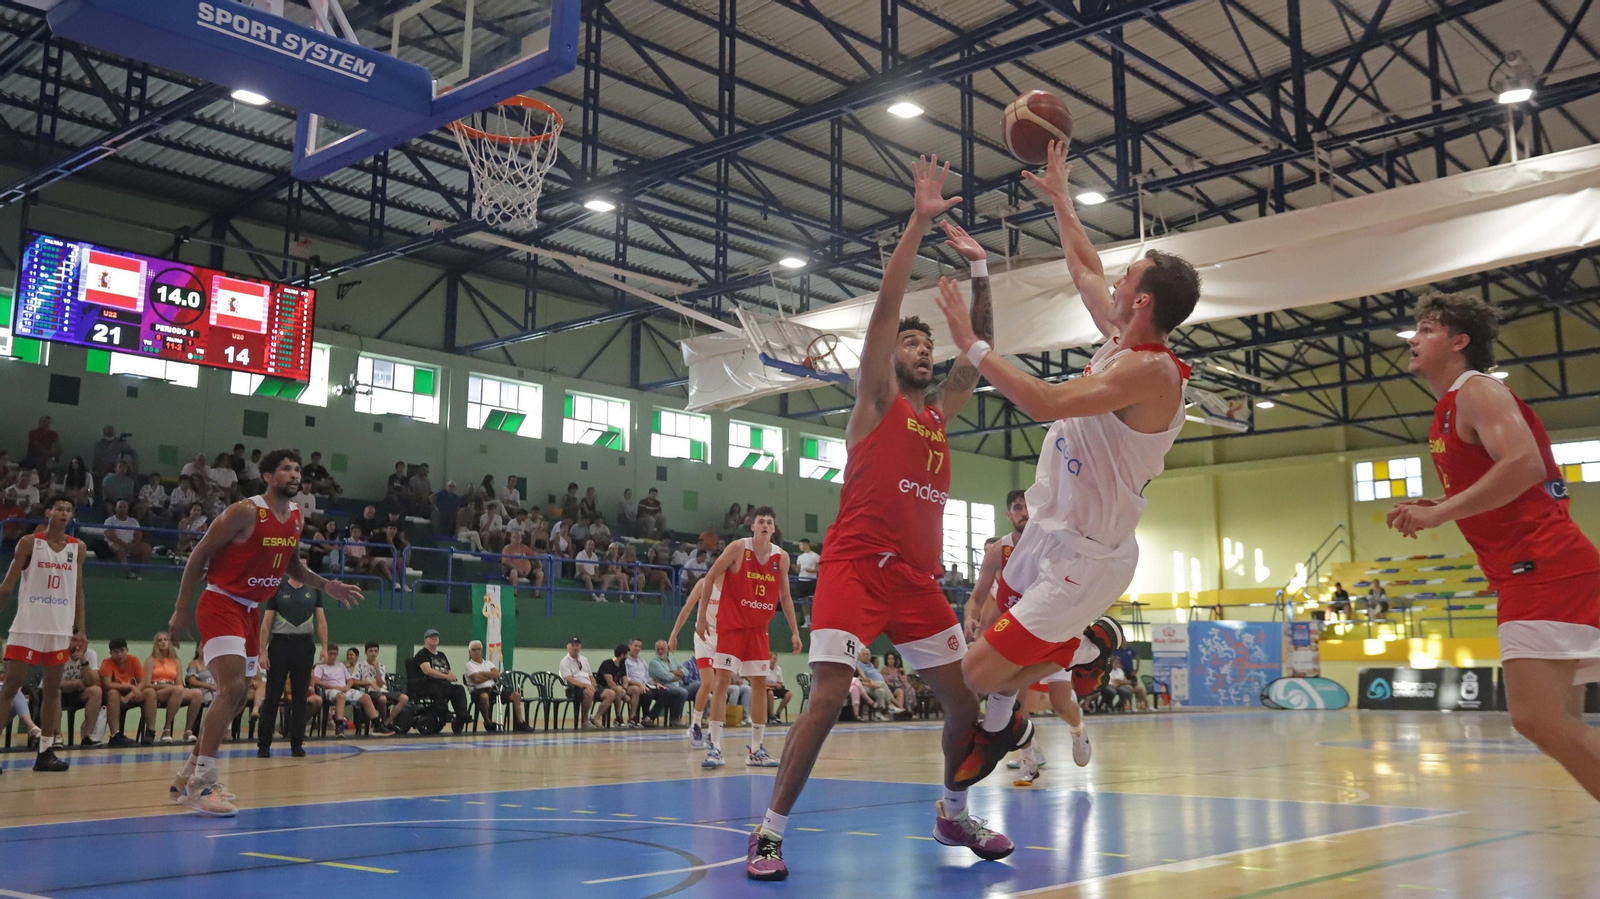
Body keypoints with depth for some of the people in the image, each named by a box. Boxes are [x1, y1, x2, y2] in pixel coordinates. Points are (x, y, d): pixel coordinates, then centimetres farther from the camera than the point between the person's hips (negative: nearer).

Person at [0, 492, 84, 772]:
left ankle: (45, 751, 12)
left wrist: (80, 629, 9)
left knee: (52, 689, 7)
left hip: (60, 629, 4)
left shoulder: (77, 548, 8)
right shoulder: (29, 543, -2)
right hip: (27, 626, -4)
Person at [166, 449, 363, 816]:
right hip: (220, 604, -8)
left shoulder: (297, 518, 6)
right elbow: (199, 555, -12)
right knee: (232, 687, -22)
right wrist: (182, 609, -12)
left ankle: (187, 776, 25)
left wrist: (325, 585, 7)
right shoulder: (245, 512, -16)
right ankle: (199, 785, -16)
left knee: (237, 697, 12)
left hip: (250, 610, 8)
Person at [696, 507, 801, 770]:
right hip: (731, 624, -4)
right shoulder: (738, 548, -10)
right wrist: (702, 616, -8)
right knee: (722, 680, -11)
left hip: (758, 628, 4)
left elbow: (785, 596, 11)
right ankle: (714, 746, -8)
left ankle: (755, 749, 11)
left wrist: (794, 631, 6)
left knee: (760, 684, 4)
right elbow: (710, 578, -5)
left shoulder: (781, 557, 1)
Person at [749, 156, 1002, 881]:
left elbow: (980, 352, 15)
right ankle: (771, 829, -5)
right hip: (856, 566, -7)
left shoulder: (941, 412, 18)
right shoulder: (877, 401, 2)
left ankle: (953, 814, 28)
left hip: (918, 576, 7)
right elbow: (886, 307, -8)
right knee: (828, 696, -17)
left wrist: (979, 271, 7)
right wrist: (918, 222, -11)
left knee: (968, 697, 7)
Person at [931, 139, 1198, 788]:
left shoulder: (1152, 371, -25)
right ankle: (1090, 638, 37)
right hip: (1051, 533, 10)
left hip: (1083, 558, -10)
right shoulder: (1123, 339, 3)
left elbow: (1047, 404, -35)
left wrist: (971, 345, -28)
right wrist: (1059, 199, 27)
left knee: (981, 672, -13)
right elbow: (1084, 271, 21)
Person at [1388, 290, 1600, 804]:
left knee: (1537, 718, -18)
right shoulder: (1451, 411, 22)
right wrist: (1433, 510, 13)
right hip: (1527, 573, 10)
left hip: (1544, 569, -10)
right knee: (1557, 726, 9)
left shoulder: (1477, 390, -6)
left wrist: (1438, 513, -21)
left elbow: (1524, 464, -24)